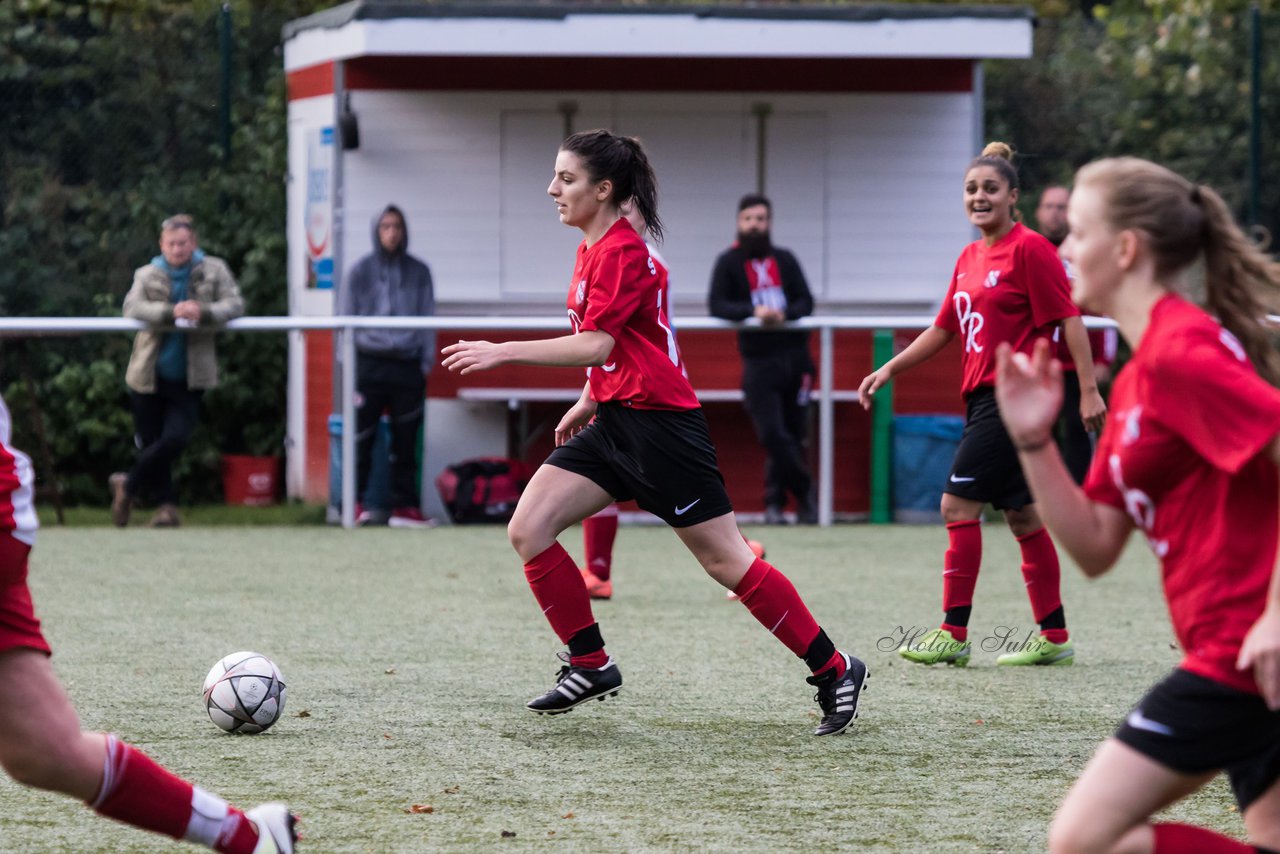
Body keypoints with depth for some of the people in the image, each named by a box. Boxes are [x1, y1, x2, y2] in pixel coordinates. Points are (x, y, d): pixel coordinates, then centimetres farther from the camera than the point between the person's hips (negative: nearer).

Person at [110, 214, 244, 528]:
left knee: (175, 438, -14)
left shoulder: (214, 270, 3)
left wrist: (204, 312, -28)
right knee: (150, 442, 5)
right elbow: (132, 307, -15)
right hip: (150, 373, 1)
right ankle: (166, 504, 22)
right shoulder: (147, 275, 2)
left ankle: (129, 484, 7)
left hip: (188, 377, -1)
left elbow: (235, 305, -8)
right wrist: (171, 312, -31)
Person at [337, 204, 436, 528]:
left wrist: (427, 360, 4)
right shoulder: (361, 271, 6)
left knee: (406, 441, 3)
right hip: (370, 364, -2)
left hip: (408, 366, 2)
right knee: (362, 438, -4)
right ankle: (356, 502, 0)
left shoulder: (419, 273, 10)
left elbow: (428, 318, 13)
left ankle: (405, 505, 7)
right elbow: (345, 317, 6)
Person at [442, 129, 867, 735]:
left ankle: (834, 670, 4)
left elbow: (596, 344, -26)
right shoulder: (593, 250, 13)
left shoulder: (621, 253, -16)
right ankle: (590, 664, 6)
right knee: (527, 531, -2)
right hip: (613, 423, 9)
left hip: (657, 424, -9)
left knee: (725, 560, -6)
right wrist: (585, 403, 25)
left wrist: (502, 353, -27)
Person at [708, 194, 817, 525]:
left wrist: (783, 314, -17)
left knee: (793, 433, 2)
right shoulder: (728, 262, 3)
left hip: (795, 357, 3)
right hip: (758, 360, -3)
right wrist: (754, 312, -24)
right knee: (772, 433, -13)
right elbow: (716, 305, -9)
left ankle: (775, 501, 13)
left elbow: (806, 302, 5)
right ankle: (804, 490, 2)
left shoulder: (785, 260, 12)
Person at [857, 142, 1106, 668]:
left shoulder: (1029, 249, -10)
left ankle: (954, 634, -5)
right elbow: (944, 329, 22)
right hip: (984, 398, 8)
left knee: (958, 505, -10)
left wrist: (1088, 390, -17)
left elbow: (1068, 319, -13)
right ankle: (1055, 638, 15)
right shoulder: (969, 259, 15)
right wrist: (890, 369, 17)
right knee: (1022, 516, 10)